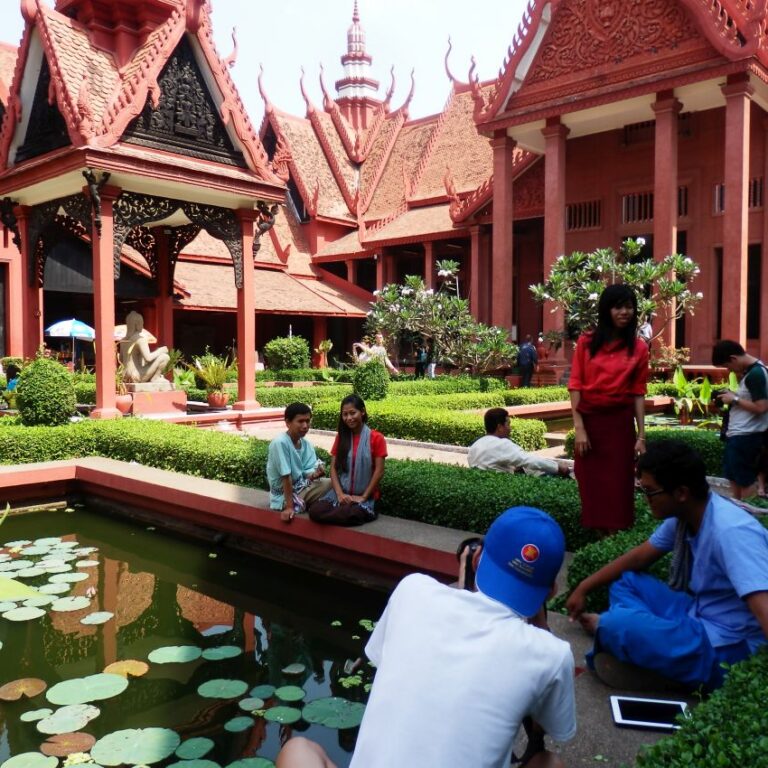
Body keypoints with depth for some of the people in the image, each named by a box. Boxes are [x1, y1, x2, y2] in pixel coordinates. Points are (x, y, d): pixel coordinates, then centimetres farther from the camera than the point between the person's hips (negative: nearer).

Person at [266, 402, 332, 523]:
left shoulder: (306, 444, -2)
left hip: (303, 486, 7)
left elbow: (307, 472, -2)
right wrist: (289, 507, -25)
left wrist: (315, 474, -25)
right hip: (284, 494, -7)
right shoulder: (280, 443, -23)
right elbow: (286, 477, -25)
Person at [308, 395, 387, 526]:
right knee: (315, 510, -25)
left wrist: (363, 497, -11)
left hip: (364, 496, -4)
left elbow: (379, 471, -6)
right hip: (341, 493, 4)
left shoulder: (376, 438, -4)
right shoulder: (341, 437, 10)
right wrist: (340, 494, -10)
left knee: (351, 515, -37)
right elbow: (333, 468, 5)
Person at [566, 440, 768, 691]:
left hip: (724, 649, -9)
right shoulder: (682, 516, -2)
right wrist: (584, 588, 14)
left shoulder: (731, 532, -28)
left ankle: (602, 628, 9)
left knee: (616, 624, -24)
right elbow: (639, 557, 13)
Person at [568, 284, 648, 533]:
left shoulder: (639, 349, 3)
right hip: (589, 420, 0)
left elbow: (638, 394, 3)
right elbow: (575, 385, -2)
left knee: (618, 486, 3)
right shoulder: (586, 342, 1)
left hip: (620, 422, 0)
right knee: (591, 484, 6)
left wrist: (641, 436, -1)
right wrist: (579, 427, -10)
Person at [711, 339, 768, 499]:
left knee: (745, 480, -1)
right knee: (733, 477, 17)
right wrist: (733, 395, 5)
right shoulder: (750, 370, 11)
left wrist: (735, 399, -14)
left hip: (746, 436, -10)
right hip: (738, 434, 10)